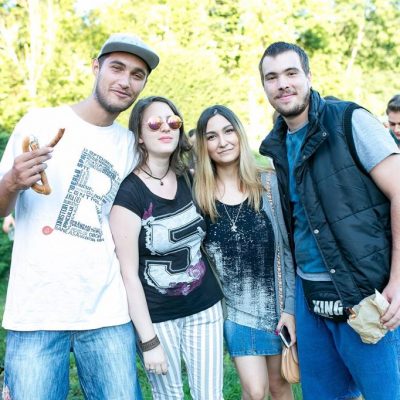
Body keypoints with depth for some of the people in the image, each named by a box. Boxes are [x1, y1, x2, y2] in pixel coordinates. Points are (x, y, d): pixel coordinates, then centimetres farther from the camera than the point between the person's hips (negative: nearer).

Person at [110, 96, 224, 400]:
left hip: (206, 308, 5)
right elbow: (128, 273, -16)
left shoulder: (189, 180, 0)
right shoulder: (128, 193, -16)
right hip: (157, 316, -4)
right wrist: (148, 341, -14)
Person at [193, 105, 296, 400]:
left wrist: (290, 307, -6)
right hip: (233, 307, 0)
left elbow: (288, 248, -3)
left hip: (275, 301, 1)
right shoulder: (199, 194, -5)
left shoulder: (268, 184, -6)